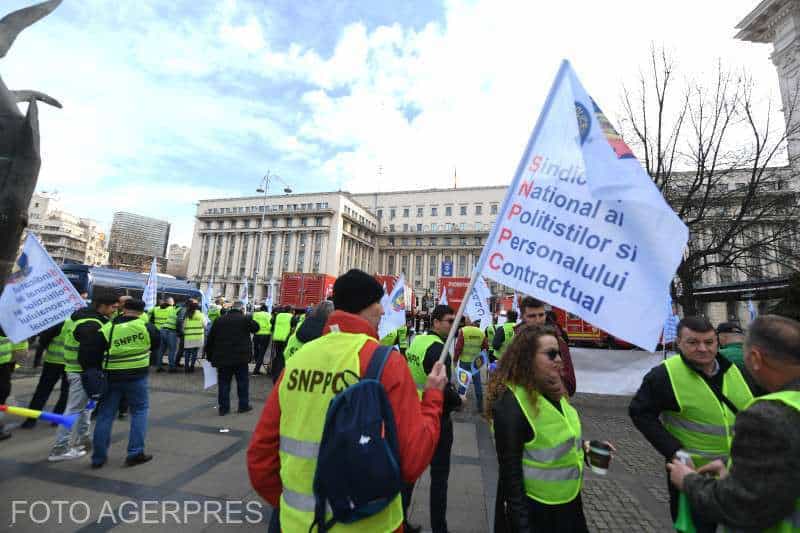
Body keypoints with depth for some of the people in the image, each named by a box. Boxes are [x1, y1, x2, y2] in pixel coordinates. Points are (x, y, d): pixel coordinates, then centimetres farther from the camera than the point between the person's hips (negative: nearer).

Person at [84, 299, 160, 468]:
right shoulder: (145, 326, -9)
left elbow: (88, 351, -8)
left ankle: (98, 458, 22)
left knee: (105, 415, 14)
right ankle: (135, 453, 9)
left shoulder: (107, 329, -7)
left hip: (112, 378, 2)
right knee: (139, 411, 12)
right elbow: (156, 343, 7)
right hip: (137, 377, -1)